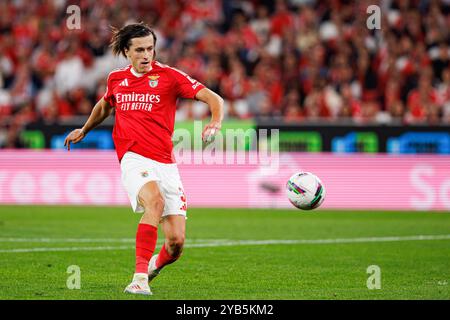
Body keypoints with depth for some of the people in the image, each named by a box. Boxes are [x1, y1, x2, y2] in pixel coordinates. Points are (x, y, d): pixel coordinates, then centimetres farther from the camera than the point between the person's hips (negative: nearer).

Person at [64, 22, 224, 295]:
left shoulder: (169, 76, 1)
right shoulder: (116, 79, 12)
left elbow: (213, 98, -6)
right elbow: (105, 106, 36)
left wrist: (216, 123, -25)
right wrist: (84, 130, 47)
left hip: (166, 164, 0)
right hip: (134, 159, 0)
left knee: (176, 242, -5)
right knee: (155, 201, -35)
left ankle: (155, 264, 31)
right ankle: (140, 277, -36)